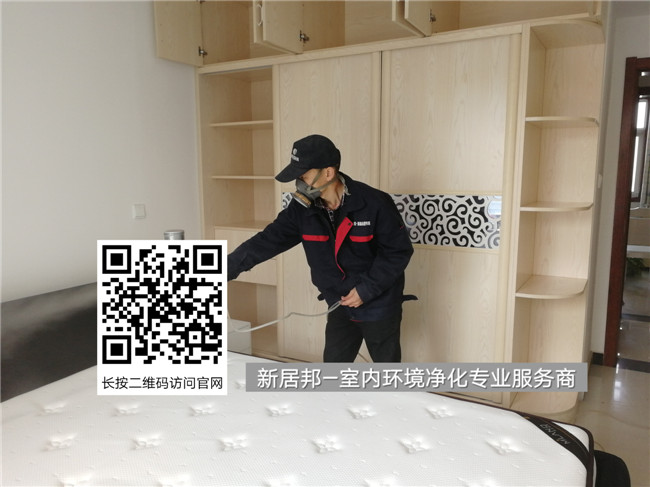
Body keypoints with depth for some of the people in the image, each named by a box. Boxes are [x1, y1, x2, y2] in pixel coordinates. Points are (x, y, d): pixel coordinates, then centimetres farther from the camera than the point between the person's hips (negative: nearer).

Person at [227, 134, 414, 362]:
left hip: (379, 306, -4)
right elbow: (268, 240, -8)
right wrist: (225, 269, -13)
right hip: (340, 307, 4)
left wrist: (367, 289, -19)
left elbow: (399, 251, -15)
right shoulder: (302, 208, -10)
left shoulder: (375, 203, -23)